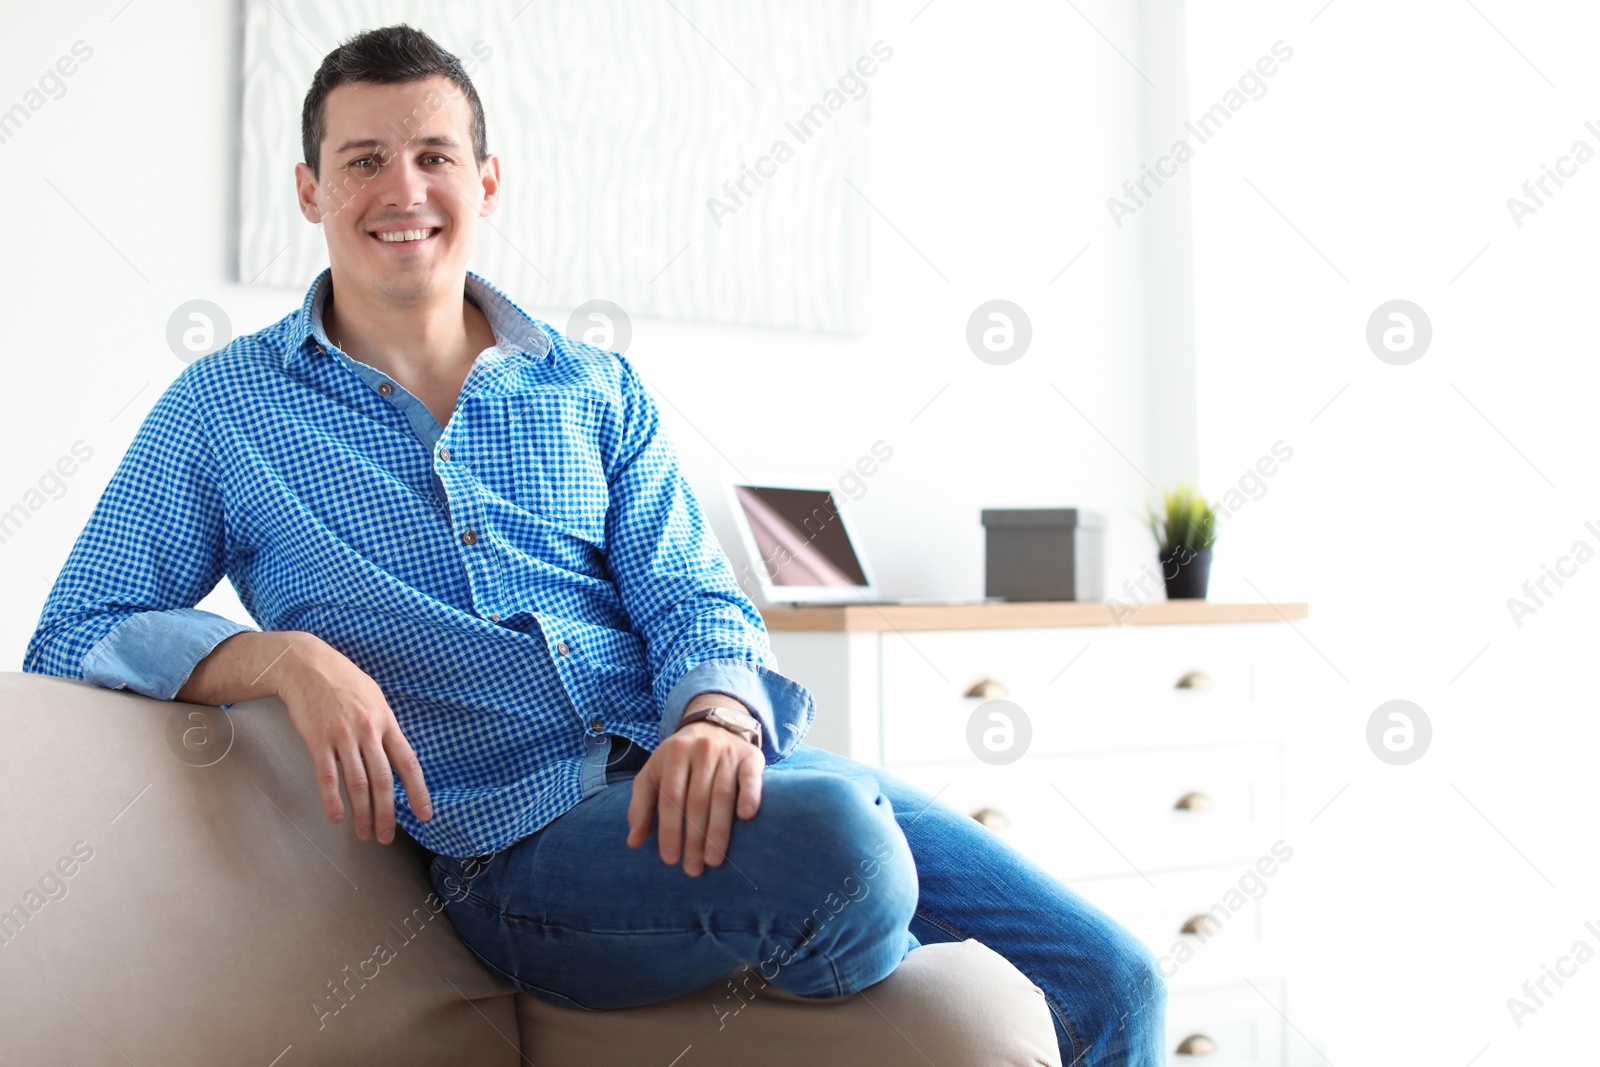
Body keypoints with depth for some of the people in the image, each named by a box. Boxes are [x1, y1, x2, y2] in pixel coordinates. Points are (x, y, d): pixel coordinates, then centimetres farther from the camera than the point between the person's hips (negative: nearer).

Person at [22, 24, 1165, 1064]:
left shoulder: (599, 391, 17)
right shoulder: (223, 411, 10)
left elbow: (692, 597, 8)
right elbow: (75, 635, 7)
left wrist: (717, 717, -17)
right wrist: (284, 654, -12)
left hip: (702, 773, 4)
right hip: (523, 839, -3)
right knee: (840, 848, -34)